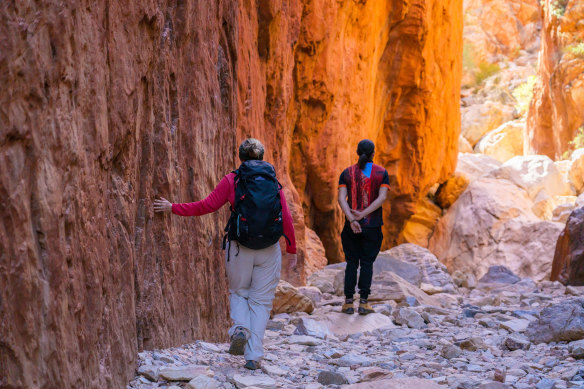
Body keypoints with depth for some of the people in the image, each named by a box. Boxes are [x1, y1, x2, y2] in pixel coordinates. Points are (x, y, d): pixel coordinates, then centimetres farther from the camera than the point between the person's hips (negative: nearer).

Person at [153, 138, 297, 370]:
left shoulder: (233, 180, -2)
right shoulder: (274, 182, 5)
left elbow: (207, 205, -2)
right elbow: (286, 218, 2)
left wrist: (173, 208, 8)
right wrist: (292, 249, 12)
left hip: (239, 248, -1)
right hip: (269, 251, 1)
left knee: (238, 292, 21)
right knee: (261, 301, 8)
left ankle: (240, 328, -6)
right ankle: (254, 356, 1)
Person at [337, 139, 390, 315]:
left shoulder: (347, 173, 2)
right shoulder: (382, 173, 0)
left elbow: (341, 198, -9)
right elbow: (382, 197, -11)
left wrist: (351, 219, -16)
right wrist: (363, 214, -14)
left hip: (351, 227, 1)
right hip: (373, 226, -1)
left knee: (351, 263, 7)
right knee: (367, 263, 5)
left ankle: (348, 302, 4)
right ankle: (363, 302, 2)